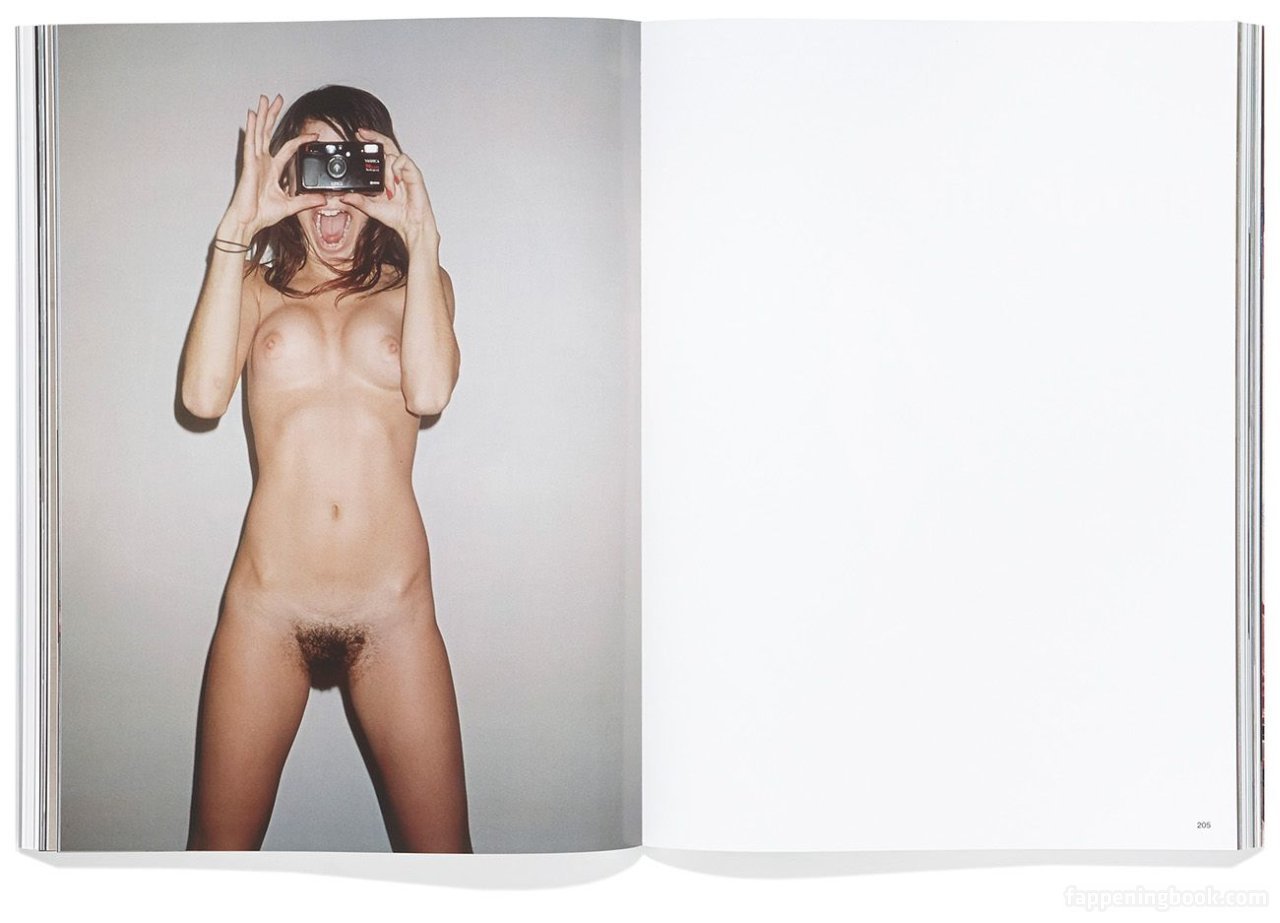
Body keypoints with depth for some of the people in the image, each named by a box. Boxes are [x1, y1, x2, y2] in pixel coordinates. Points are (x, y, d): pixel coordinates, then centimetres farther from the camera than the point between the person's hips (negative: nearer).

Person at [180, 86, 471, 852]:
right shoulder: (256, 284, 11)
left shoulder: (419, 284, 11)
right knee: (221, 845, 9)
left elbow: (429, 391, -11)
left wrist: (420, 234, -10)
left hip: (394, 612, 0)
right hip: (266, 610, 0)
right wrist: (237, 228, -10)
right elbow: (203, 395, -11)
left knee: (440, 852, 3)